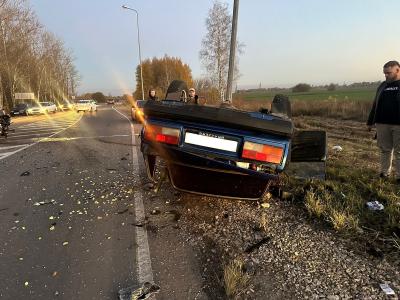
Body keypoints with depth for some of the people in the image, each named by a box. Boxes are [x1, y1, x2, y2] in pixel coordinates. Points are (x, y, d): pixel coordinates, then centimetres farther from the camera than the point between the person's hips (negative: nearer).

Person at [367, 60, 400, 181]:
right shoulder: (383, 85, 14)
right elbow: (375, 105, 17)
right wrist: (370, 122, 16)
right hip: (382, 124, 4)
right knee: (385, 149, 9)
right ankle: (385, 172, 18)